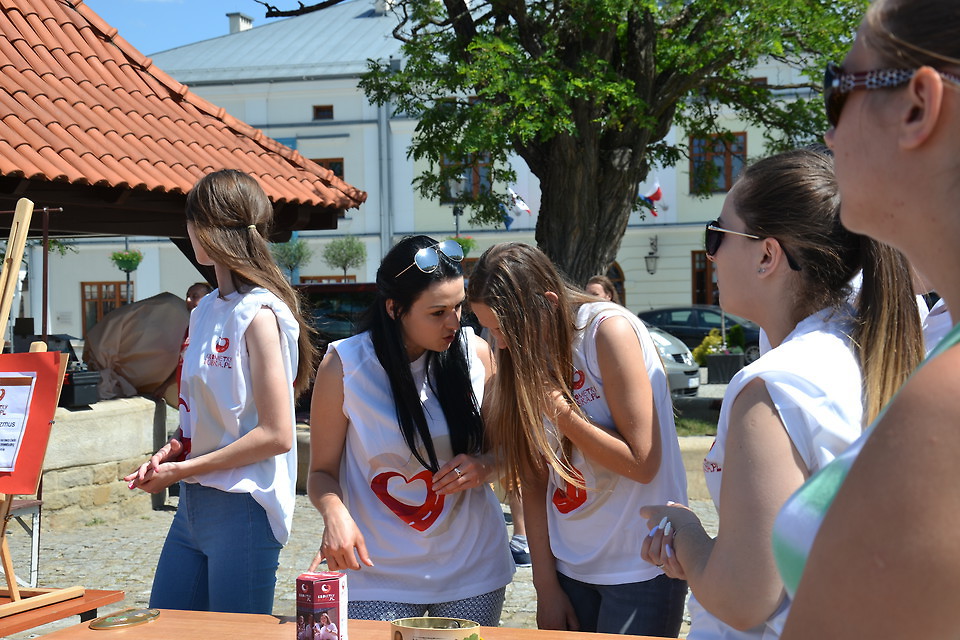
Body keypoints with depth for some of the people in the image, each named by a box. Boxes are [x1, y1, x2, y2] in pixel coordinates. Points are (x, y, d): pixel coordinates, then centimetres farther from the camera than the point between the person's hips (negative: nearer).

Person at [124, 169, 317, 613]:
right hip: (193, 505, 9)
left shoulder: (259, 315, -15)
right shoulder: (206, 310, 12)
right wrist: (170, 453, 1)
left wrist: (184, 470, -13)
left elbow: (276, 435, -18)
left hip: (242, 509, -8)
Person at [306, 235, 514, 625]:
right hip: (379, 572, -2)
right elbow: (322, 471, -4)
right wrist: (335, 514, -25)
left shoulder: (476, 352, -5)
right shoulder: (345, 365, -10)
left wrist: (485, 467, -15)